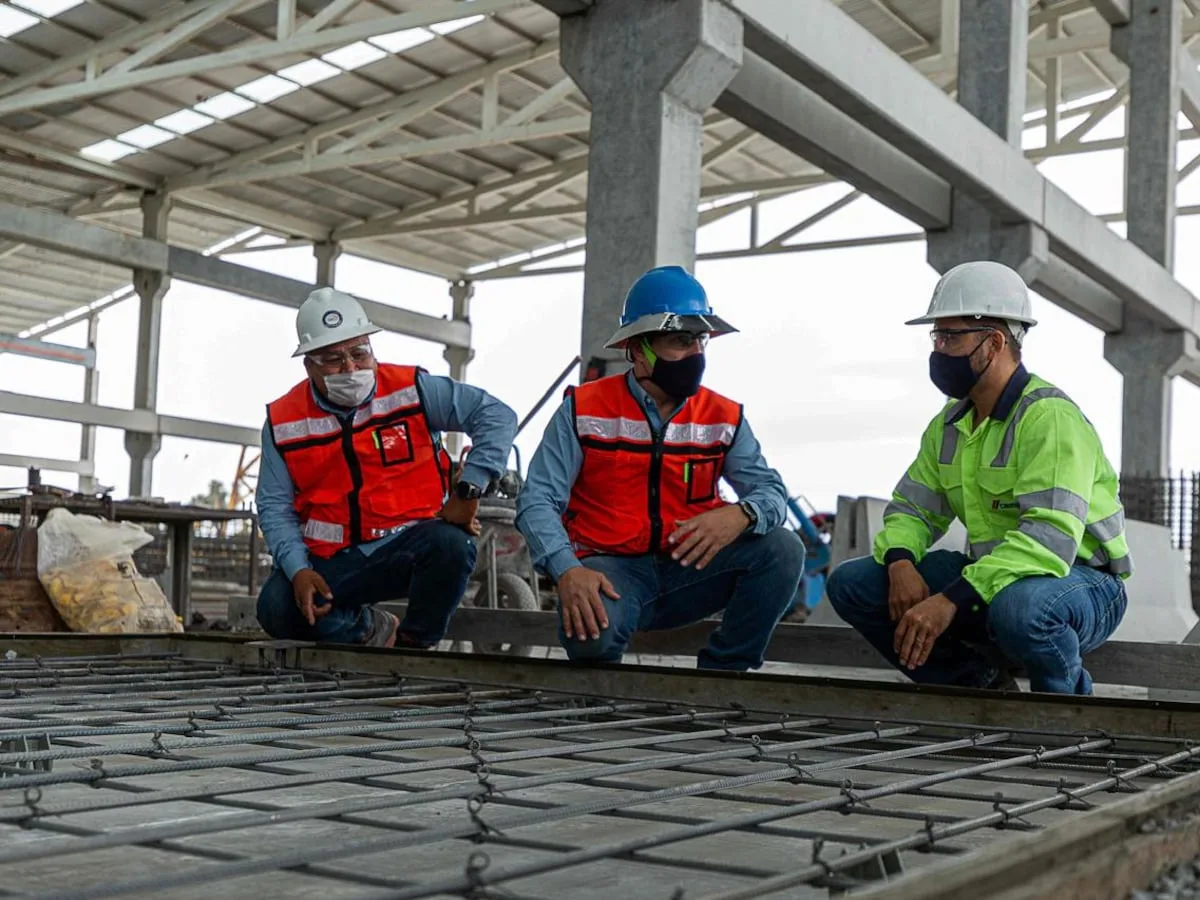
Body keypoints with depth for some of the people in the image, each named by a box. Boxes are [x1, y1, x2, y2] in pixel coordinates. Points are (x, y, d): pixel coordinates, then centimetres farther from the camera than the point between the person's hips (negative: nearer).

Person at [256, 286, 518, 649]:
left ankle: (412, 644, -7)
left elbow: (497, 416, -7)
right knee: (277, 608, -24)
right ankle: (373, 630, 5)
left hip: (410, 545, -1)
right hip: (332, 559, 2)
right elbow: (275, 507, 4)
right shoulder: (283, 422, 2)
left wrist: (468, 491, -15)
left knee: (450, 543, -34)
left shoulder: (410, 389, -4)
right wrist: (297, 570, -13)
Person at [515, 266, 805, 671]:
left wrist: (741, 515, -30)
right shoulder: (584, 409, -4)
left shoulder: (723, 418, 5)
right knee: (592, 632, -36)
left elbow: (770, 490, -3)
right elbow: (538, 501, -10)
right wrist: (567, 570, -29)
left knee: (782, 549, -20)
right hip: (610, 569, -3)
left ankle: (723, 672, -4)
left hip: (690, 570, 3)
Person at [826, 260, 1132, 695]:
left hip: (1081, 583, -7)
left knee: (1019, 606, -43)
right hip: (992, 575, 8)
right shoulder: (950, 423, 7)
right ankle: (980, 684, 7)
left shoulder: (1050, 417, -20)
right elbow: (911, 508, 10)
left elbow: (1050, 540, -31)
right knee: (851, 584, -4)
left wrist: (950, 601, -37)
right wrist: (901, 562, -15)